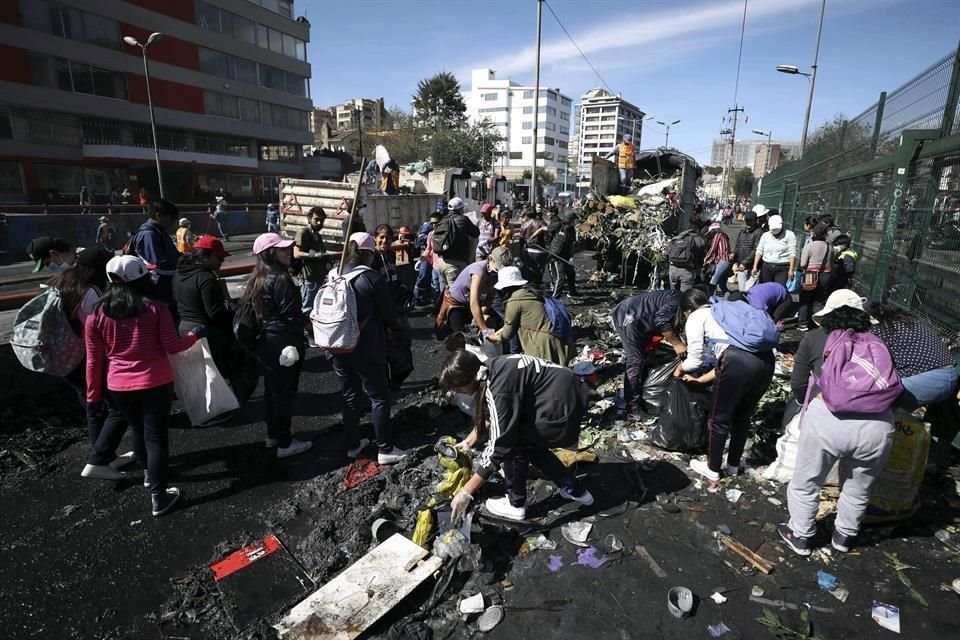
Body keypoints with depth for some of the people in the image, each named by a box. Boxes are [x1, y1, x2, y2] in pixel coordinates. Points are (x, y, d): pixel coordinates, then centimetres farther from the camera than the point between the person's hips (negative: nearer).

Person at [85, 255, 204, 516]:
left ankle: (150, 473, 46)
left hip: (119, 387, 3)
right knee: (156, 436, 4)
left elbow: (94, 361, 0)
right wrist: (196, 334, 11)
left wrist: (93, 396, 9)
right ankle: (159, 497, 9)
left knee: (139, 430, 24)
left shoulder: (97, 314, -3)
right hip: (156, 383, -3)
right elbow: (173, 346, -7)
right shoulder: (155, 308, -11)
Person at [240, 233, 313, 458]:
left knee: (272, 390, 19)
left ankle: (273, 436, 33)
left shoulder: (257, 279, 9)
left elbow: (252, 310, 14)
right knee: (285, 393, 2)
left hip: (265, 342, 9)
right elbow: (292, 314, -19)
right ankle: (284, 444, 13)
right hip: (283, 344, -9)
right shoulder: (280, 280, -19)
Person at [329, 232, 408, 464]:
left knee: (350, 396, 18)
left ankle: (353, 445, 30)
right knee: (380, 397, 7)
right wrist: (385, 326, 14)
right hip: (365, 349, -5)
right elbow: (388, 313, -7)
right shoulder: (371, 277, -14)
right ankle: (386, 450, 12)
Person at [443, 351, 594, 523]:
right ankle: (575, 490, 32)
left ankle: (516, 505, 20)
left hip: (562, 408, -9)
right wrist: (469, 441, 27)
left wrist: (466, 493, -15)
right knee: (529, 443, 22)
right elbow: (490, 416, 20)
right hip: (568, 393, 9)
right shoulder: (490, 370, 2)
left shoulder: (499, 389, -24)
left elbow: (498, 446, -21)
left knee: (513, 444, 2)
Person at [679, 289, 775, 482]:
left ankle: (713, 469, 30)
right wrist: (701, 378, 39)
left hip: (739, 363, -7)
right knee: (742, 417, 25)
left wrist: (680, 368, 28)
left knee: (719, 419, 14)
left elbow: (695, 360, 7)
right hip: (766, 359, 7)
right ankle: (733, 465, 42)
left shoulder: (695, 318, 12)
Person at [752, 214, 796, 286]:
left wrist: (791, 269, -12)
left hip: (783, 269, -4)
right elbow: (759, 251, 8)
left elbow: (792, 253, -5)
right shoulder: (765, 235, 12)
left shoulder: (789, 235, 0)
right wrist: (755, 267, -1)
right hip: (767, 267, 4)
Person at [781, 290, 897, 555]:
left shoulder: (815, 338, 11)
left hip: (827, 419, -3)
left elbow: (798, 384, 13)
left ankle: (801, 537, 38)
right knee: (859, 489, 28)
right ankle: (844, 536, 48)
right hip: (877, 424, 3)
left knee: (806, 484, 21)